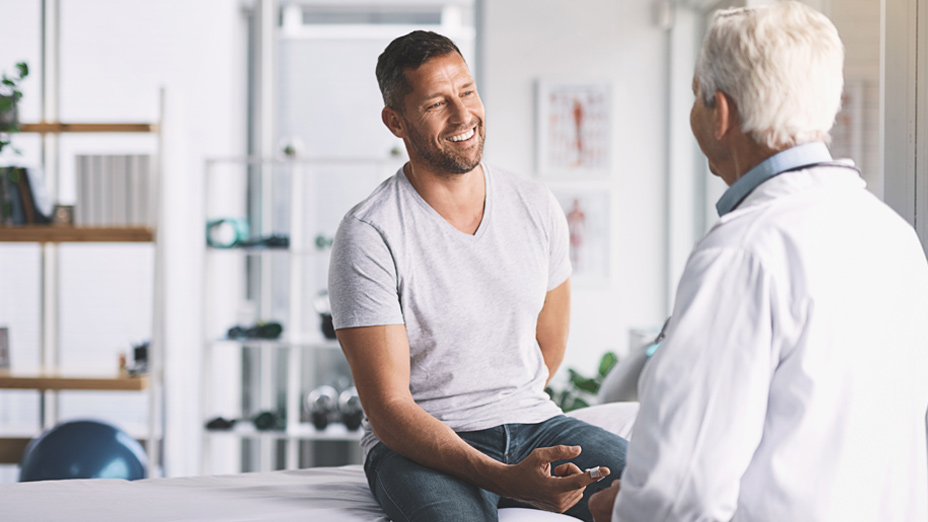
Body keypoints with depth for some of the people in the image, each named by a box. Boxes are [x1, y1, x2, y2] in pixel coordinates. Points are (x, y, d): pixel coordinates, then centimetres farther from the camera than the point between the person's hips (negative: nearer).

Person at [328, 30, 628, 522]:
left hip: (532, 424, 5)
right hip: (418, 444, -5)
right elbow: (387, 409, -17)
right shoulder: (367, 236, -12)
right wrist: (504, 478, -27)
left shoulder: (537, 206, 5)